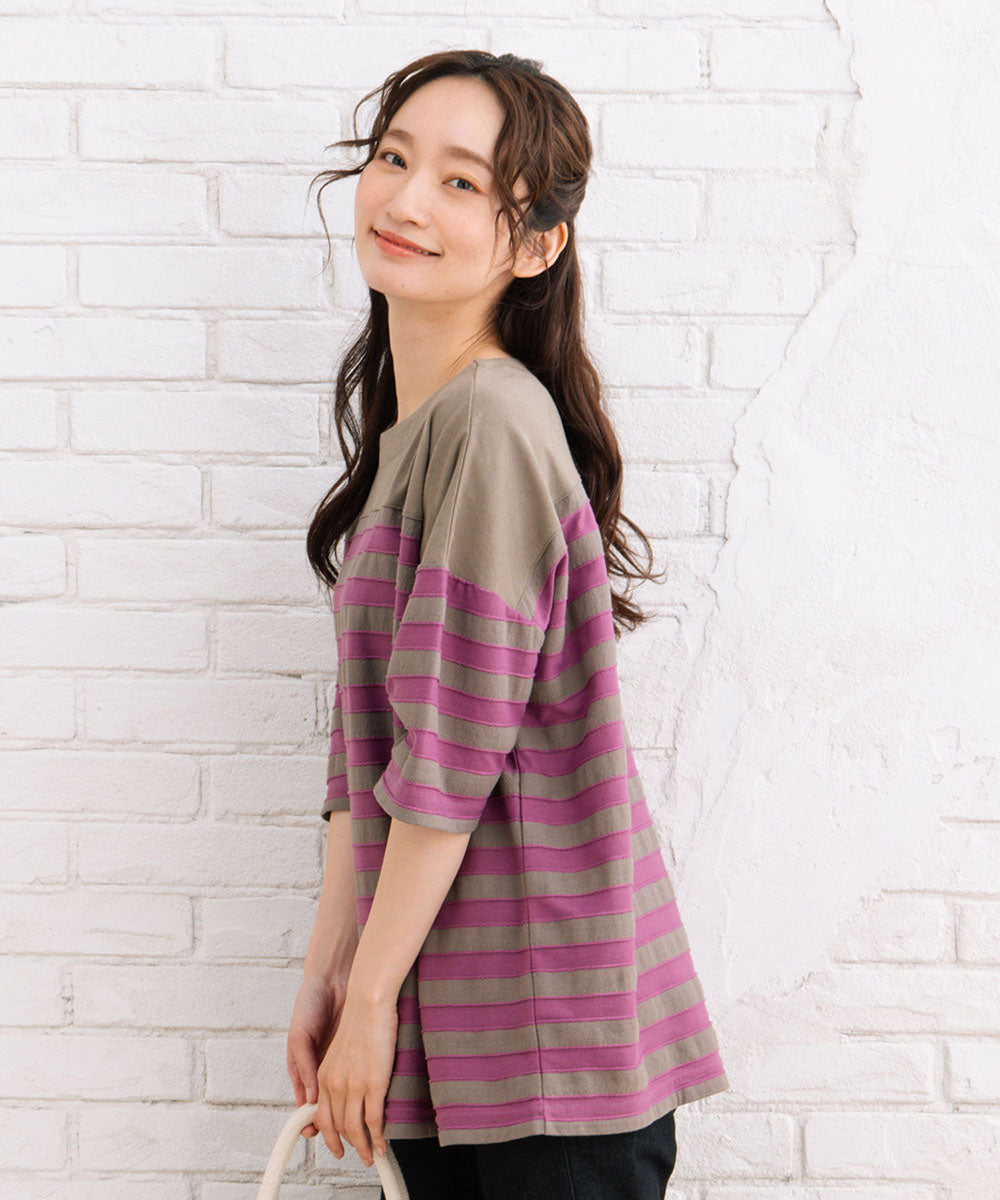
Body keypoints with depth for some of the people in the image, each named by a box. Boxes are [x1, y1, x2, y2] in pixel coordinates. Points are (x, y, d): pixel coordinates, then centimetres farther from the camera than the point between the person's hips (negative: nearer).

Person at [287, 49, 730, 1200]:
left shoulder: (492, 419, -17)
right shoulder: (405, 434, 11)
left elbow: (455, 750, -19)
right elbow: (369, 750, 11)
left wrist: (372, 994, -11)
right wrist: (326, 975, 9)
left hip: (547, 1023, -8)